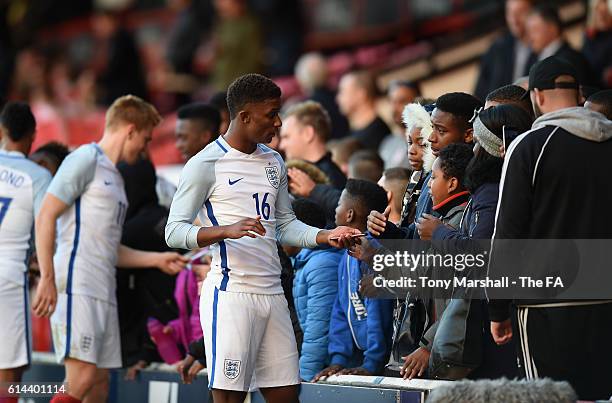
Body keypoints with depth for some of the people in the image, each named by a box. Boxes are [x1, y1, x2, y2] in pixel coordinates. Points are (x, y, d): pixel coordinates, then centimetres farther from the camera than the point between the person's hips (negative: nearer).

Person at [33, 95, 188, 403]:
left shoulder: (114, 177, 25)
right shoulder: (86, 159, -3)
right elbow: (45, 217, -10)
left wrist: (158, 259, 29)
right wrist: (47, 279, -18)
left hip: (103, 294, 9)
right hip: (76, 288, -9)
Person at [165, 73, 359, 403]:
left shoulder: (274, 162, 16)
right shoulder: (206, 164, -6)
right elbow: (174, 231, -11)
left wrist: (325, 237, 5)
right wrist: (227, 230, -26)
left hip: (272, 293, 7)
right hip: (231, 292, -7)